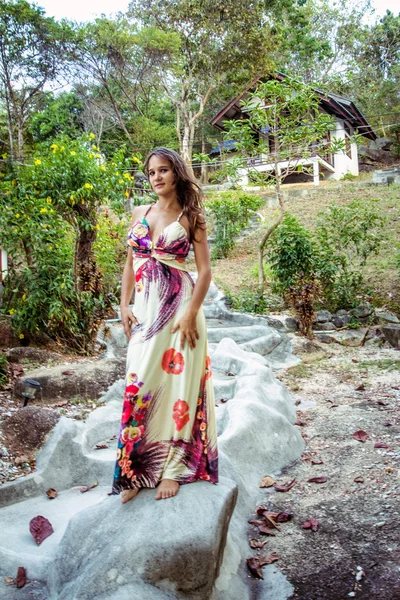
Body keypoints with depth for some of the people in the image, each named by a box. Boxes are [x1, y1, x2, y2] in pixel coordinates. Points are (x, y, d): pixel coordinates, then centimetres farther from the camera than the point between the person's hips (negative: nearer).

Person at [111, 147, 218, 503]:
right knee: (139, 383, 2)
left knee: (177, 381, 0)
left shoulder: (191, 218, -1)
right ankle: (135, 470, 11)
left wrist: (191, 313, -16)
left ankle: (172, 468, 11)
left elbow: (204, 269, -6)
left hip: (178, 307, -4)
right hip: (145, 309, 4)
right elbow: (130, 263, 14)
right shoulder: (139, 214, 12)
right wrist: (125, 306, 4)